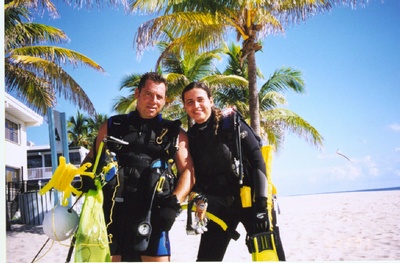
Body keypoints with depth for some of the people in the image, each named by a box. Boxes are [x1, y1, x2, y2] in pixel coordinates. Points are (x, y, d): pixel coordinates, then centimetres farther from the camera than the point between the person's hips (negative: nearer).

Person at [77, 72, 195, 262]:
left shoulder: (174, 134, 11)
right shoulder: (112, 126, 15)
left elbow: (188, 171, 5)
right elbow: (91, 159, 19)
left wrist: (174, 204, -10)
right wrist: (86, 180, -3)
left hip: (151, 214, -1)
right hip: (112, 211, 2)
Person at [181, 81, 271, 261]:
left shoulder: (231, 123, -7)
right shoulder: (191, 137, 4)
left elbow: (257, 161, -10)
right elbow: (195, 176, 8)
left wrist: (261, 204, -16)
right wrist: (199, 198, -13)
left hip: (249, 200, -4)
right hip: (219, 206, 4)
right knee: (206, 257, 5)